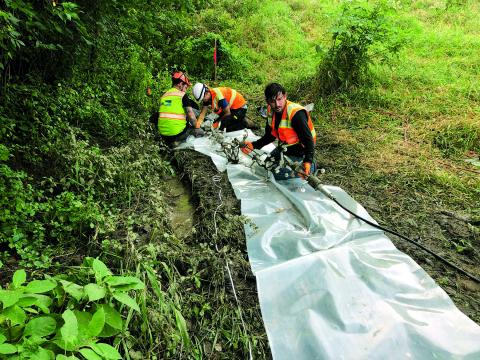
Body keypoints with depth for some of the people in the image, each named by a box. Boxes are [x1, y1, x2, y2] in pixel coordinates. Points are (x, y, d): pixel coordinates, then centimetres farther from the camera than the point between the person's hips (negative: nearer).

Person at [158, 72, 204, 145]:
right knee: (200, 132, 17)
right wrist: (195, 127, 8)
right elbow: (191, 117, -10)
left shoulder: (164, 95, 14)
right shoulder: (182, 95, -4)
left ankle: (171, 143, 11)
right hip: (178, 134, -6)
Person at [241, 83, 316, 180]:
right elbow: (270, 135, 3)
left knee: (277, 174, -13)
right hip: (285, 146, 9)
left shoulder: (296, 113, -31)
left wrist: (308, 161, -45)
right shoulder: (271, 111, -7)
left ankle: (309, 167, 1)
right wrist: (253, 145, -12)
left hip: (299, 150, -8)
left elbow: (308, 139, -31)